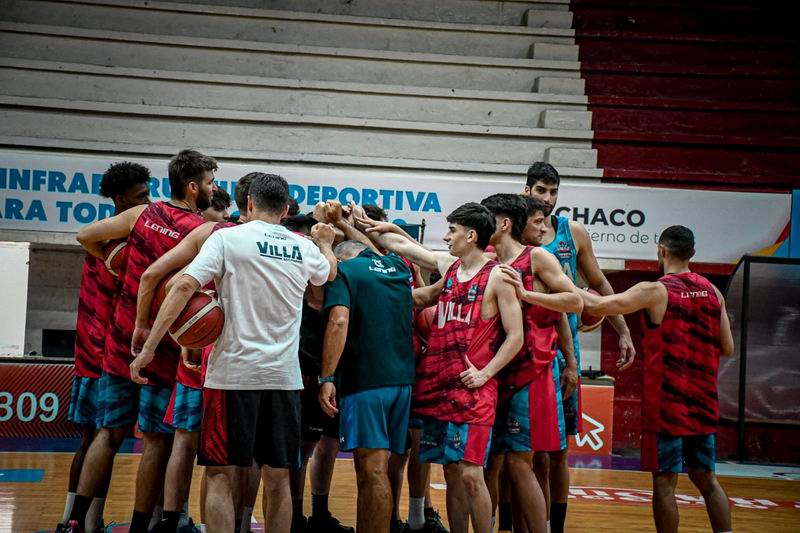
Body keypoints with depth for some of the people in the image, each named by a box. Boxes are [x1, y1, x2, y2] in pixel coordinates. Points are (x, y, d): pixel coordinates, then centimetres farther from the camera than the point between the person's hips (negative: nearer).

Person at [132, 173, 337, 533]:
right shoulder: (304, 248, 10)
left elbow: (184, 286, -14)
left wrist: (148, 348, -12)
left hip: (234, 372, -3)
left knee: (221, 476, 2)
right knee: (277, 478, 11)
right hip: (284, 377, 4)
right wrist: (324, 243, 55)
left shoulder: (228, 238, -3)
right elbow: (329, 273, 33)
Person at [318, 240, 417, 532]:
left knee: (372, 470, -8)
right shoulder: (398, 267, 17)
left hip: (365, 380, -6)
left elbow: (339, 321, -14)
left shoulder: (343, 270, 0)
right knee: (373, 469, 13)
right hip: (402, 379, 7)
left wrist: (326, 379, -15)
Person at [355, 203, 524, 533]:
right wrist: (364, 225, 19)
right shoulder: (447, 266, 12)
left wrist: (484, 373, -13)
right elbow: (400, 245, 22)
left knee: (470, 474, -10)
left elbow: (515, 336, -7)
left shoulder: (497, 277, -5)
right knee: (451, 474, 8)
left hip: (473, 391, -6)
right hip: (438, 386, 6)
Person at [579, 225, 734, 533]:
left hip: (666, 404, -5)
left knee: (664, 482, 1)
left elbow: (596, 305, -11)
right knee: (706, 479, 16)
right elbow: (727, 349, 8)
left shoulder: (655, 291, -10)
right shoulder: (713, 292, 5)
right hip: (703, 403, 5)